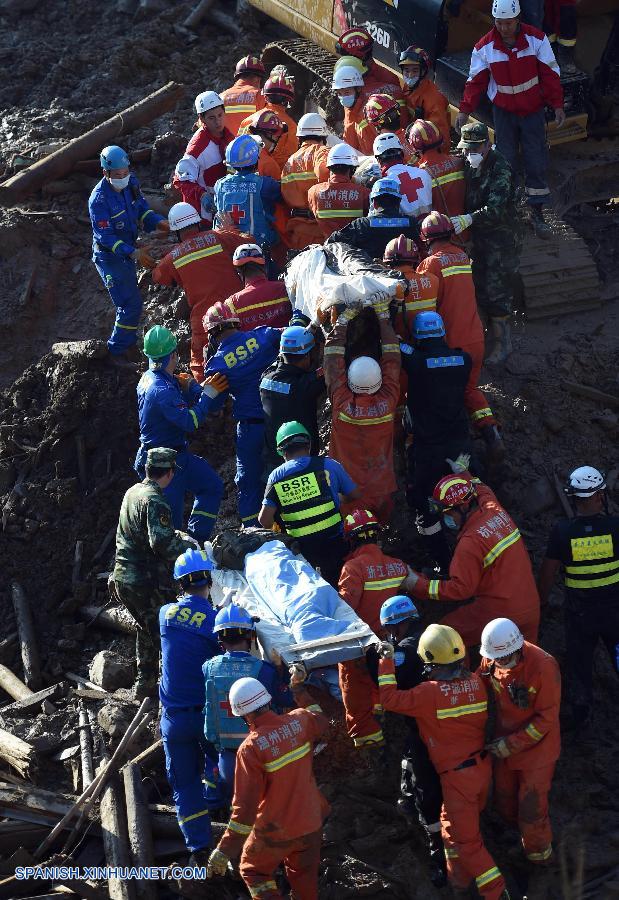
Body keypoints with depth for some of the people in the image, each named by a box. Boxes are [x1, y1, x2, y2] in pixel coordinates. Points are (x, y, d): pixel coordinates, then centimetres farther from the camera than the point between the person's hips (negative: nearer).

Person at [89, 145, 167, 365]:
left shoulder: (131, 184, -8)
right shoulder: (99, 199, -29)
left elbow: (143, 210, 4)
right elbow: (105, 236, -28)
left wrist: (158, 222, -17)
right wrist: (134, 253, -37)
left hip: (127, 252, 8)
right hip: (110, 257, -8)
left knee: (129, 301, 22)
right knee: (131, 304, -9)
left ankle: (127, 341, 42)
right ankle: (117, 352, 5)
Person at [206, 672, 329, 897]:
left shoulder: (250, 748, -25)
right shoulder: (299, 720, -12)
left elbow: (245, 805, -25)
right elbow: (321, 720, 16)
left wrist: (224, 852, -20)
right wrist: (300, 691, 28)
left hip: (275, 832, -5)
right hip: (311, 823, 5)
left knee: (254, 872, 18)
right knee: (304, 875, 24)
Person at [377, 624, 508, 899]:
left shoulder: (431, 693, -23)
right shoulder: (475, 682, -4)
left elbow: (390, 698, -18)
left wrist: (387, 660, -7)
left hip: (457, 775, -7)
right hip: (483, 766, 7)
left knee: (465, 838, 4)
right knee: (454, 826, 25)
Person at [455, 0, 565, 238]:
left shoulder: (536, 39, -11)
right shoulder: (484, 47, -9)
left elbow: (550, 74, -5)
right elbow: (475, 81, -2)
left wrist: (557, 105, -7)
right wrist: (465, 110, -10)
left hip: (533, 111, 0)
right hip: (503, 111, 0)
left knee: (536, 163, 2)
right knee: (506, 163, 0)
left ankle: (537, 212, 11)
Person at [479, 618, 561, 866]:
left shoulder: (543, 666, -30)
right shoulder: (491, 660, -14)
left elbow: (547, 718, -22)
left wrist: (512, 744, -21)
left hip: (537, 749, -5)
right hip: (504, 743, 5)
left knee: (531, 807, 4)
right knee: (504, 802, 19)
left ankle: (538, 852, 30)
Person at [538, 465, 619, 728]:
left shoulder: (562, 531, -18)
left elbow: (547, 571, -8)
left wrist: (540, 601, 8)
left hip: (579, 611, 0)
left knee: (579, 660, 20)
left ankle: (580, 712, 34)